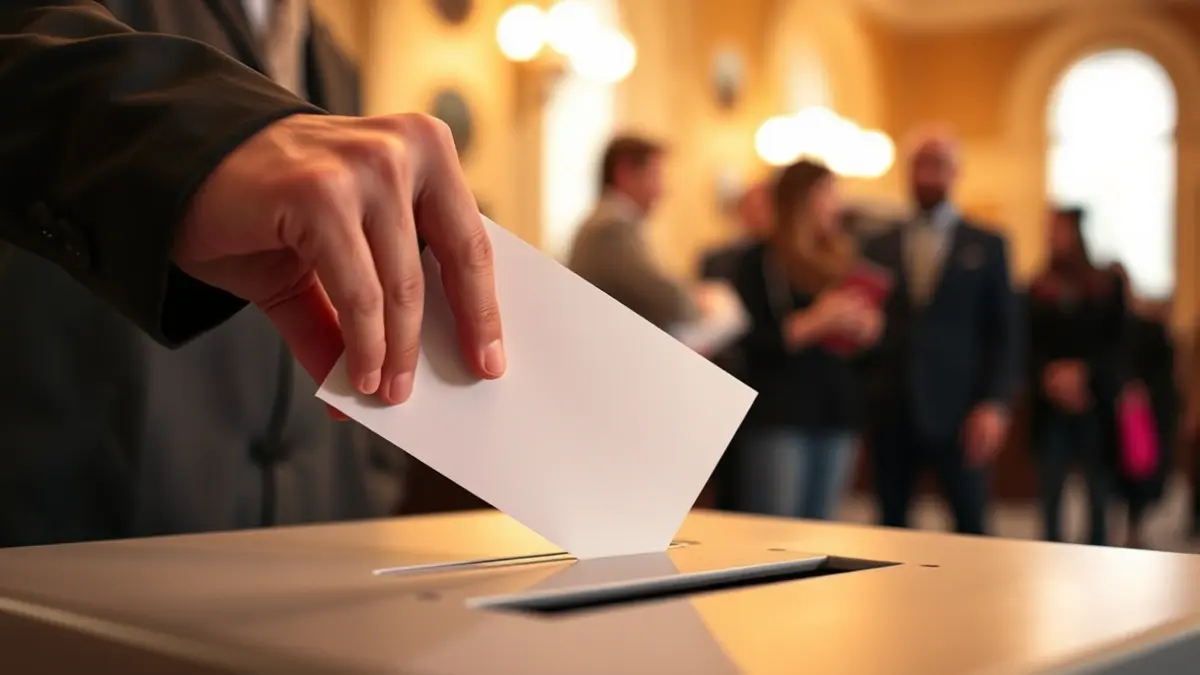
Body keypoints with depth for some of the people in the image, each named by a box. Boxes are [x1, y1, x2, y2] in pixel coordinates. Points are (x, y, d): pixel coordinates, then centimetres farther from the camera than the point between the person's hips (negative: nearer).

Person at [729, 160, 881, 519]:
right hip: (779, 415, -6)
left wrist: (866, 327, -2)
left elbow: (861, 322, 20)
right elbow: (749, 341, -12)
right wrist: (814, 321, -19)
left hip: (837, 413, 6)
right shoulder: (761, 261, -4)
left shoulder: (841, 258, 13)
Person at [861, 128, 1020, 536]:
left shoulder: (987, 246, 7)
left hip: (954, 411, -2)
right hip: (889, 411, 2)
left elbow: (1006, 333, 3)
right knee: (891, 525, 6)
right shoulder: (878, 248, 12)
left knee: (971, 524, -1)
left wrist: (995, 405, -7)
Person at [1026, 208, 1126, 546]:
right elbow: (1028, 349, 3)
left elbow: (1119, 345, 0)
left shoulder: (1107, 286, 4)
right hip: (1050, 407, 1)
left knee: (1099, 488, 2)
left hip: (1095, 404, 0)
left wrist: (1083, 371, -13)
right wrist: (1049, 377, -13)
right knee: (1050, 489, 1)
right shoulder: (1036, 290, 6)